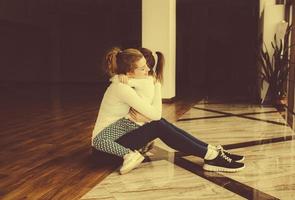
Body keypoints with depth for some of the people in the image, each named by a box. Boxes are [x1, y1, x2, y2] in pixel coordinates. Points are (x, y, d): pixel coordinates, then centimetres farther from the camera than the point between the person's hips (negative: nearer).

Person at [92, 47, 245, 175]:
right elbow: (155, 114, -24)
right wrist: (157, 87, -11)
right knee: (158, 127, -23)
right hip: (106, 142, -8)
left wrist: (136, 115, -20)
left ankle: (211, 151, -13)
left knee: (160, 124, -10)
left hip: (117, 136, 8)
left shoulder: (124, 84, 5)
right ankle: (211, 157, -21)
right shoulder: (121, 88, -24)